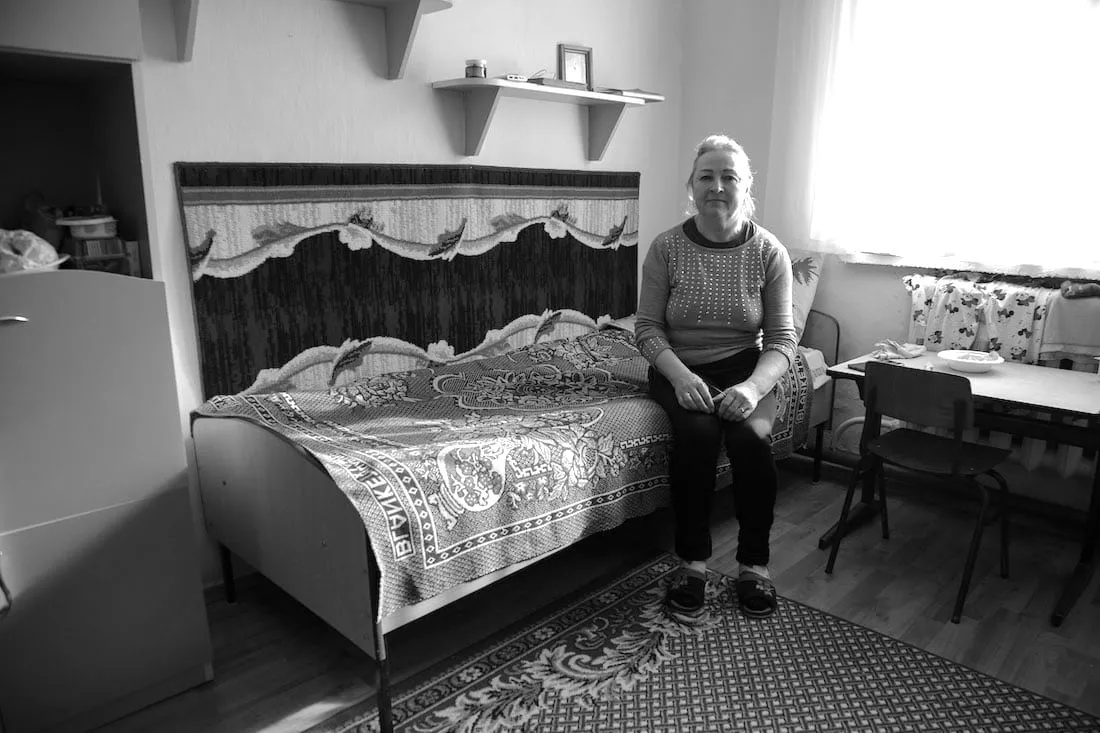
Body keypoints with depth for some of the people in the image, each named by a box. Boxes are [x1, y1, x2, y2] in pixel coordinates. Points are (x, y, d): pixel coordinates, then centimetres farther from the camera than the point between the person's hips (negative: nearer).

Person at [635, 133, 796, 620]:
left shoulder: (769, 251, -4)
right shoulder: (667, 247, -5)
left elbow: (782, 338, -5)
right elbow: (647, 327, -5)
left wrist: (754, 386, -25)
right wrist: (680, 375, -23)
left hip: (745, 368, 1)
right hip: (679, 369, 0)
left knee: (750, 435, -29)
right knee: (696, 431, -30)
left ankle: (754, 565, -8)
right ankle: (692, 562, -12)